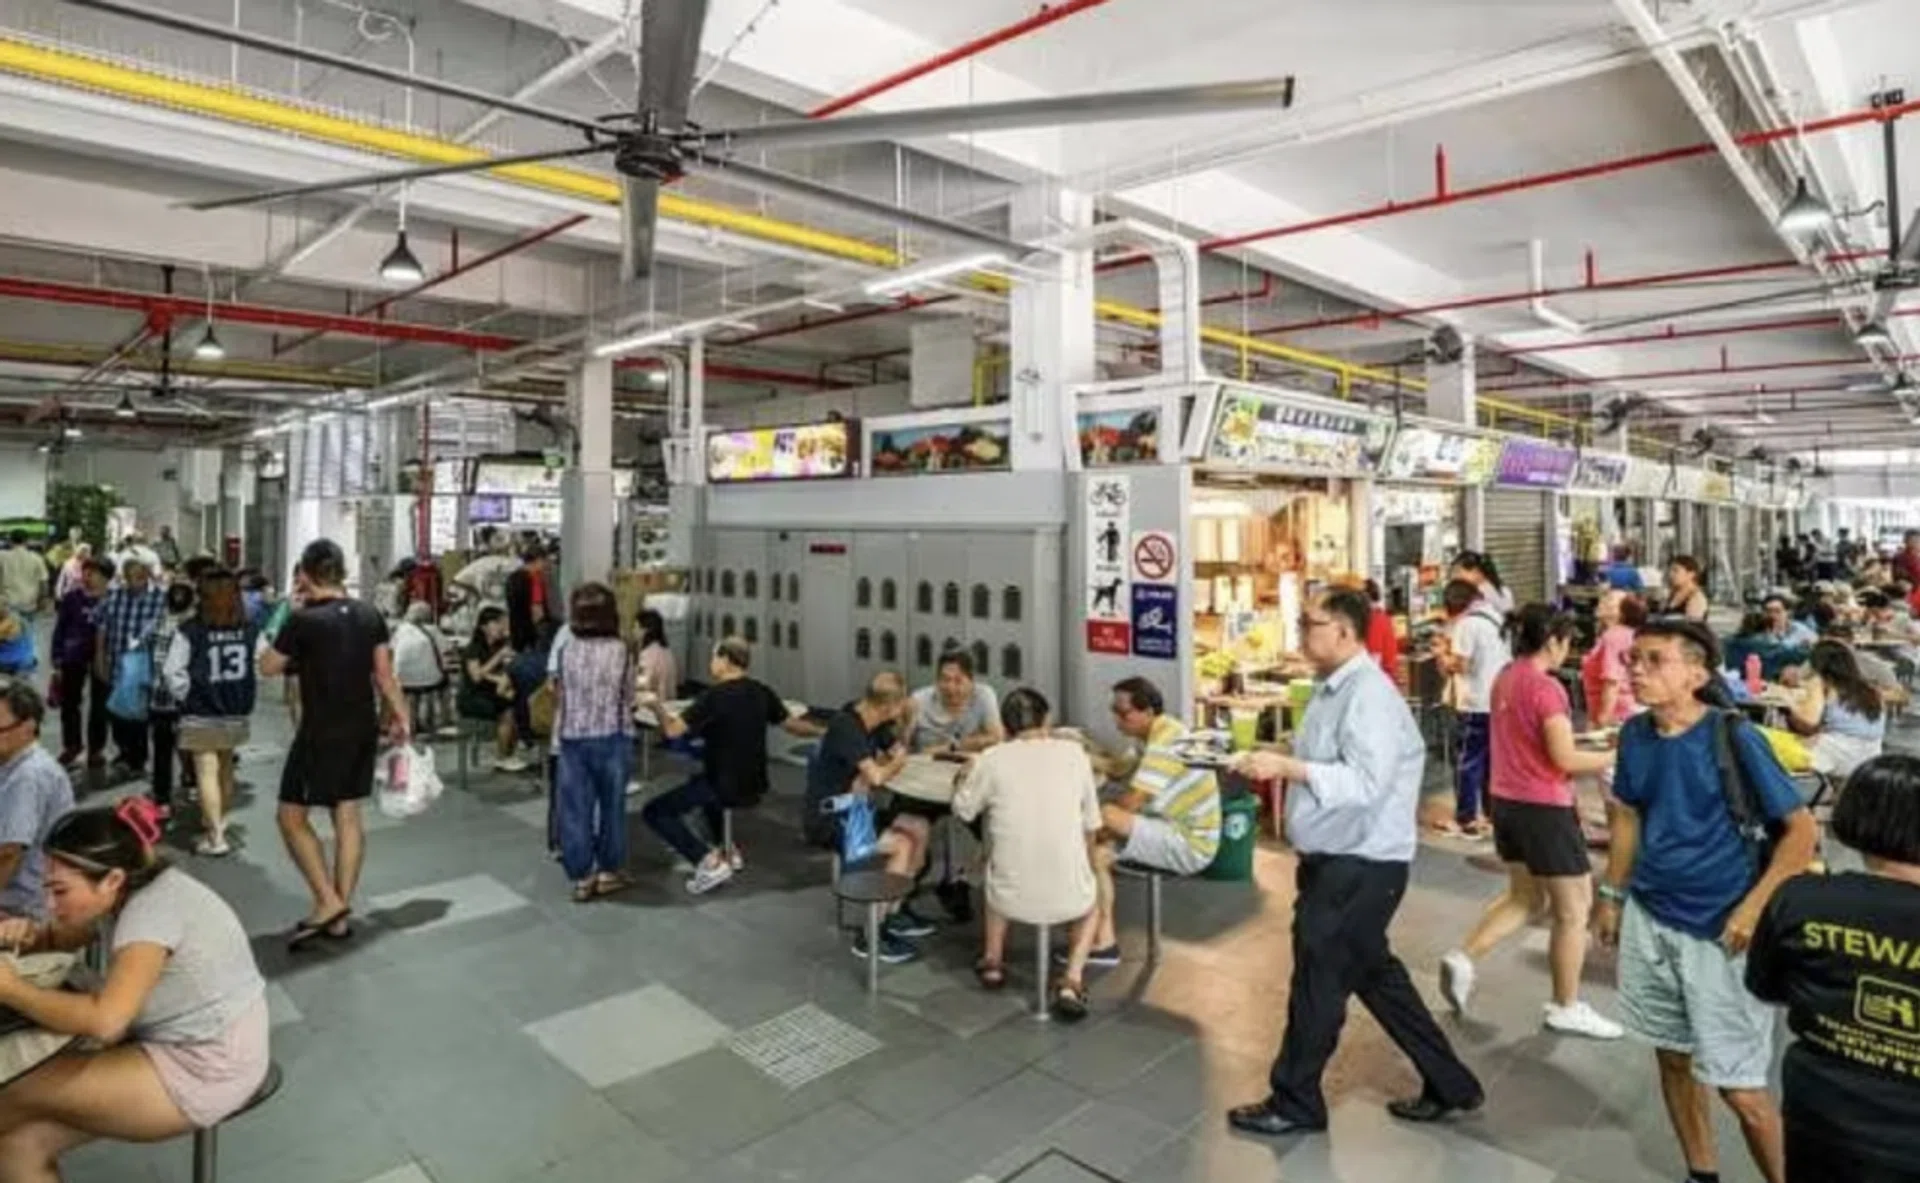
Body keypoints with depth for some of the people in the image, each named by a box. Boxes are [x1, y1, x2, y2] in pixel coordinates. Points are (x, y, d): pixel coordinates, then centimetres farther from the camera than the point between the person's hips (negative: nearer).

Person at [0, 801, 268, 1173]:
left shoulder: (153, 909, -25)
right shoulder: (122, 895, 2)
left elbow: (104, 1021, -33)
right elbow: (64, 937, 21)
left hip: (208, 1067, -9)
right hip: (177, 1045, 9)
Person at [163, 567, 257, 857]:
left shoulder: (190, 631, -11)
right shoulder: (250, 630, -2)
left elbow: (172, 671, -13)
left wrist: (187, 696, 0)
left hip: (201, 714, -4)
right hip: (237, 713, 4)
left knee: (207, 772, -3)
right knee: (225, 769, 20)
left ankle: (216, 837, -8)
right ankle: (217, 821, 35)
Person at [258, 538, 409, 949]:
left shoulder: (303, 620, -14)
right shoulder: (370, 616, 1)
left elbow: (268, 668, 0)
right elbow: (385, 675, 4)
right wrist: (400, 717, 11)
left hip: (321, 732, -6)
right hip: (363, 729, 6)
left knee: (292, 816, 9)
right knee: (348, 816, 11)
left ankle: (327, 902, 3)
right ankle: (341, 913, 18)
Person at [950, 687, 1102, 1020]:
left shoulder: (991, 759, -3)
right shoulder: (1074, 752, 0)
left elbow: (963, 810, 12)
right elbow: (1091, 825, 7)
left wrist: (966, 777, 32)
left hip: (1012, 899, 1)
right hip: (1068, 897, 0)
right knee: (1091, 901, 34)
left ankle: (992, 962, 34)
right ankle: (1072, 981, 13)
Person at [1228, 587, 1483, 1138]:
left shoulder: (1369, 694, -21)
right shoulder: (1331, 688, 10)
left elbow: (1366, 783, -30)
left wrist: (1287, 767, -32)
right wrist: (1274, 763, 4)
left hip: (1362, 866, -10)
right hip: (1335, 860, 10)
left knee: (1318, 980, 4)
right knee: (1374, 974, 20)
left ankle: (1294, 1103, 23)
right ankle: (1449, 1085, 35)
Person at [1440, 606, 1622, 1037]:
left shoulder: (1504, 680, 7)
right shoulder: (1546, 687, -19)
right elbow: (1565, 759, -22)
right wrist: (1614, 758, -8)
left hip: (1507, 801, 8)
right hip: (1544, 806, -8)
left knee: (1525, 897, 22)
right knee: (1573, 909, 8)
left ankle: (1463, 957, 12)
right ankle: (1566, 1008, 19)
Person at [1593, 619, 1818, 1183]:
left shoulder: (1734, 738, -16)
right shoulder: (1635, 734, 0)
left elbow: (1801, 829, -11)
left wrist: (1753, 909, -17)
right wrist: (1612, 894, 13)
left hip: (1719, 930, -5)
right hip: (1649, 919, 5)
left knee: (1738, 1086, 2)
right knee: (1673, 1057, 18)